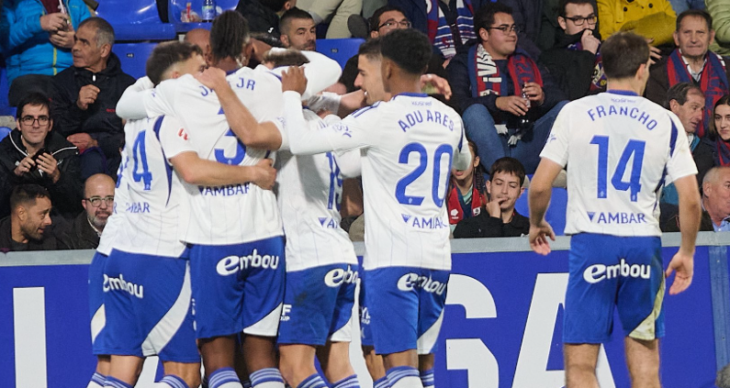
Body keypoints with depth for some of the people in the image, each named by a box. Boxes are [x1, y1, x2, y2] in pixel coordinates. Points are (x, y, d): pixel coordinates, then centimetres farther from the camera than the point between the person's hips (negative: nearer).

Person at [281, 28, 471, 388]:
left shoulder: (380, 118, -12)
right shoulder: (449, 119, 7)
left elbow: (300, 142, -13)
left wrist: (292, 94, 5)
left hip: (392, 257, -6)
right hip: (437, 255, 6)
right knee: (423, 357, 15)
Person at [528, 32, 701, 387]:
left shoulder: (575, 113, 0)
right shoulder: (665, 122, 2)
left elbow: (540, 186, -3)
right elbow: (690, 200, -1)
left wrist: (536, 224, 17)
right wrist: (686, 254, 13)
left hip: (590, 242, -2)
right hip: (644, 244, 2)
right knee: (644, 348, 15)